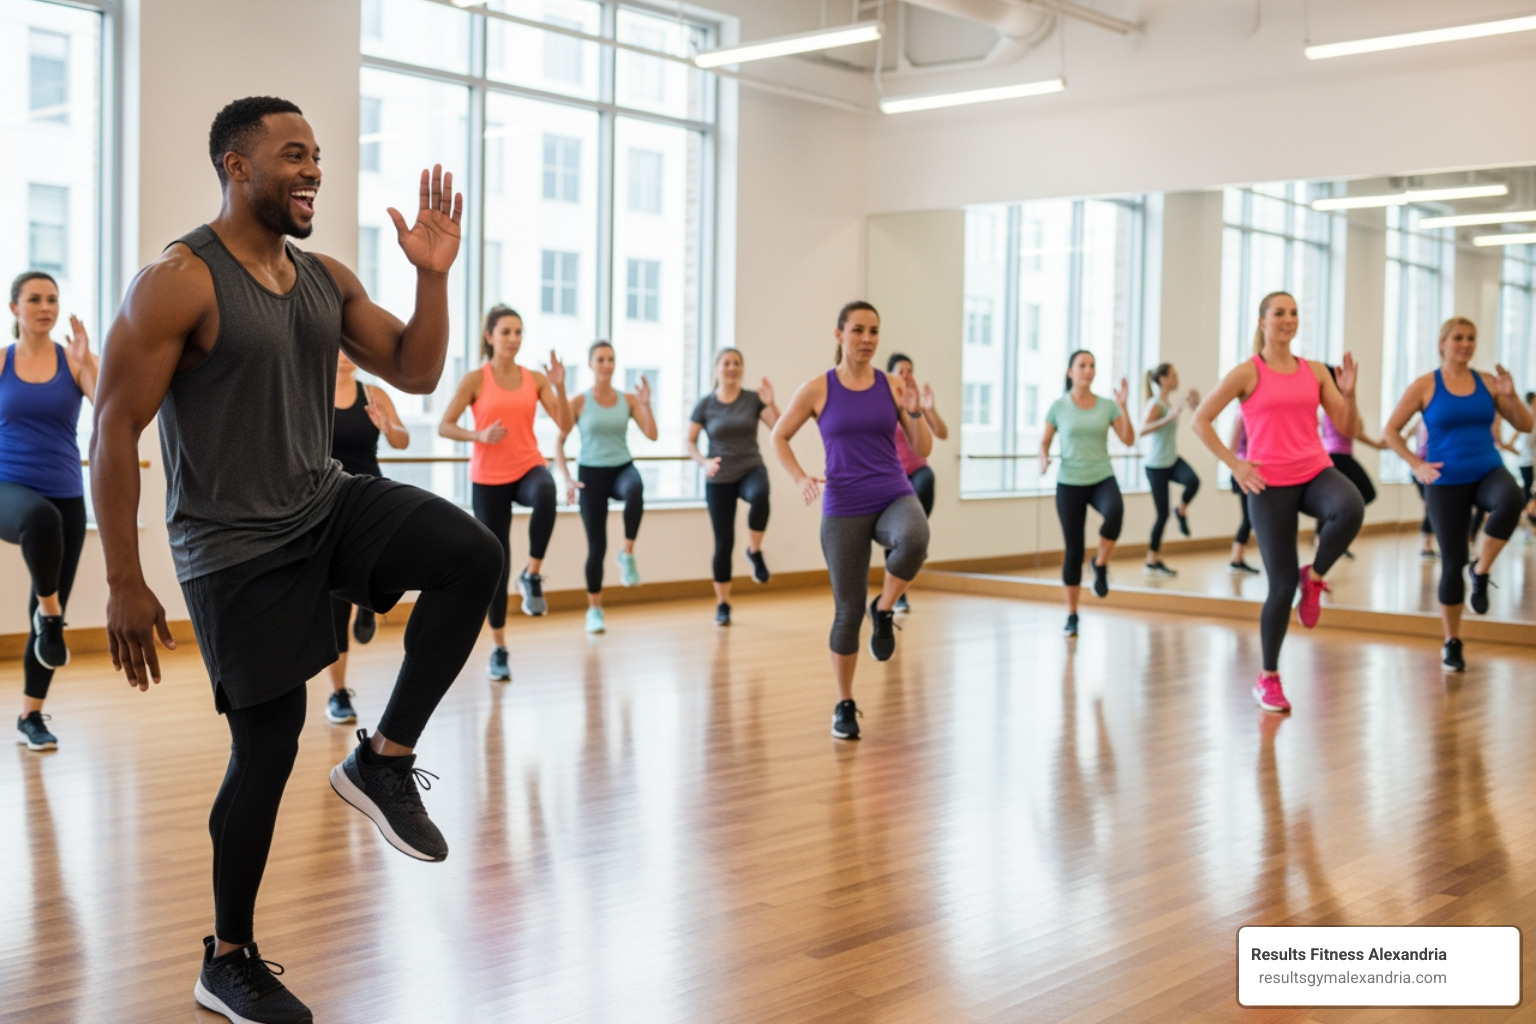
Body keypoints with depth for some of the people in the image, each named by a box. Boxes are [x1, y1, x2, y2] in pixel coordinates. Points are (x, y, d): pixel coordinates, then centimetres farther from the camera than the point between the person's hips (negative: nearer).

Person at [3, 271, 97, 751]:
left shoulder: (74, 361, 1)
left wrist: (88, 361, -24)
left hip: (66, 496, 2)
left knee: (45, 613, 6)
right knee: (41, 517, -41)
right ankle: (49, 613, -21)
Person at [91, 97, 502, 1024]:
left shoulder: (329, 280, 7)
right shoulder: (179, 281, -14)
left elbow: (417, 373, 10)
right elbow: (114, 430, -15)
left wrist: (434, 275, -6)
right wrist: (125, 583, -16)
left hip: (330, 506, 6)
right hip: (238, 549, -6)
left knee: (473, 557, -19)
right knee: (268, 749, 0)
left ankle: (384, 759, -3)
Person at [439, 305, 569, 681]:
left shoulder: (536, 379, 2)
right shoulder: (475, 379, -5)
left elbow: (565, 425, -3)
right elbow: (444, 426, -6)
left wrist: (560, 387, -16)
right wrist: (479, 435, -22)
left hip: (529, 467, 1)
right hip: (488, 479, -1)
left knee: (546, 494, -39)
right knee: (497, 563, 4)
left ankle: (533, 576, -20)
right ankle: (499, 650, 19)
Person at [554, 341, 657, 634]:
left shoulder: (628, 399, 3)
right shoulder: (579, 402, -3)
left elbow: (652, 434, -3)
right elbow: (559, 442, -3)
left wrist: (645, 404, -14)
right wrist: (567, 479, -12)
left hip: (623, 468, 1)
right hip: (591, 473, -1)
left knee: (635, 489, -39)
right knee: (596, 545, -1)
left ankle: (627, 554, -23)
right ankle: (594, 610, 15)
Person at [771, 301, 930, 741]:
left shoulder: (891, 386, 3)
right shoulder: (817, 389, -1)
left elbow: (923, 450, 5)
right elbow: (779, 437, 9)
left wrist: (914, 412, -12)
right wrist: (800, 478, -5)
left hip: (895, 496, 1)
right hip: (844, 508, -1)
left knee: (914, 540, -36)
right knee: (849, 610, 1)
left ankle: (884, 611, -7)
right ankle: (844, 704, 21)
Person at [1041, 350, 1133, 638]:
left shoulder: (1106, 406, 3)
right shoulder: (1059, 406, 0)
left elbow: (1129, 440, -2)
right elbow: (1044, 441, 6)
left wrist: (1123, 406, -11)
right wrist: (1044, 459, -15)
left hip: (1102, 478, 1)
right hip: (1069, 483, 0)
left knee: (1115, 510, -36)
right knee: (1073, 549, 1)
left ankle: (1101, 564, -10)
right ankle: (1071, 615, 15)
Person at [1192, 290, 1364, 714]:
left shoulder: (1315, 371, 9)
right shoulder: (1247, 373, -2)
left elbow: (1349, 428, 9)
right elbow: (1200, 420, -1)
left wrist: (1349, 393, -9)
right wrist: (1233, 464, -6)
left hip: (1316, 472, 3)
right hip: (1270, 484, -3)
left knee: (1352, 509, -35)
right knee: (1282, 585, -3)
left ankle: (1314, 576, -5)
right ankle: (1268, 678, 16)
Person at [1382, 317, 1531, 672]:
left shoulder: (1487, 382, 4)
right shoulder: (1425, 386, -2)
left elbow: (1525, 426, 6)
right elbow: (1391, 431, 1)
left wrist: (1511, 396, -12)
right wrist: (1416, 465, -10)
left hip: (1487, 471, 2)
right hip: (1446, 482, -2)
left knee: (1511, 500, -35)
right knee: (1453, 561, 0)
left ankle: (1482, 572, -15)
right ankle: (1452, 643, 16)